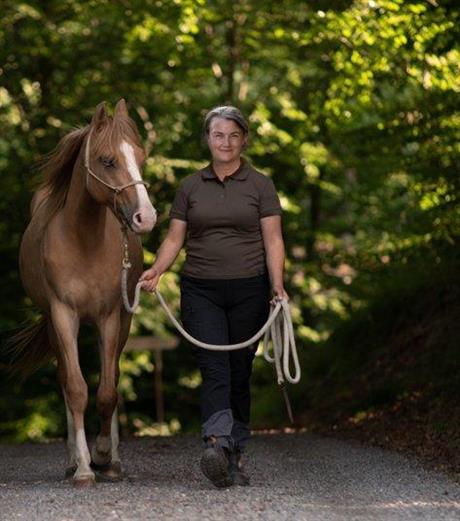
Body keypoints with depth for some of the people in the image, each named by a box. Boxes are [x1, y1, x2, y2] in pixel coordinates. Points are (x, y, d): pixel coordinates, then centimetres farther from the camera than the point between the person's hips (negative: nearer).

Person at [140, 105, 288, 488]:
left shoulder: (260, 185, 4)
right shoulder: (191, 187, 9)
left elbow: (273, 241, -2)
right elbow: (175, 238, 8)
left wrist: (277, 285, -15)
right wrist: (156, 271, -10)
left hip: (248, 291, 0)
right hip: (200, 291, 0)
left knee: (239, 373, 5)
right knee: (214, 368, -15)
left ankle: (235, 457, 15)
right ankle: (216, 446, -30)